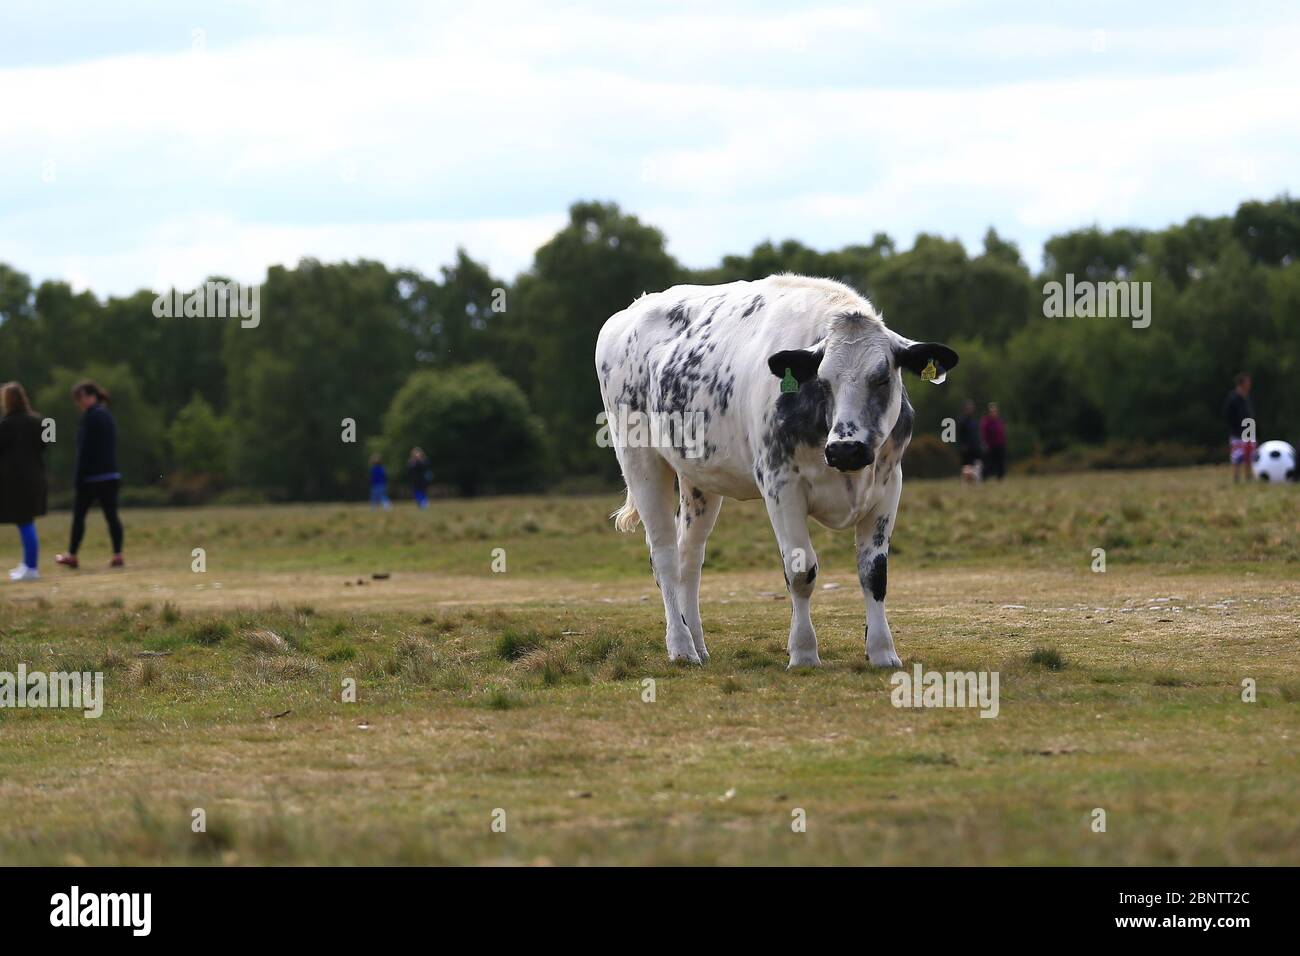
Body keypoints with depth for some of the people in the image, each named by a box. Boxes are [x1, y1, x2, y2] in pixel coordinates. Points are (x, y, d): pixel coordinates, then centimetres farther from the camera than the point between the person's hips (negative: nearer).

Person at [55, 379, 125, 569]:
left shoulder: (90, 416, -12)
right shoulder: (107, 415, 13)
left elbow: (84, 449, -15)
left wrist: (79, 478, -13)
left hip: (91, 475, -7)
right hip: (112, 474, 7)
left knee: (78, 514, 4)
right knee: (111, 514, 4)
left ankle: (72, 556, 10)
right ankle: (118, 555, -4)